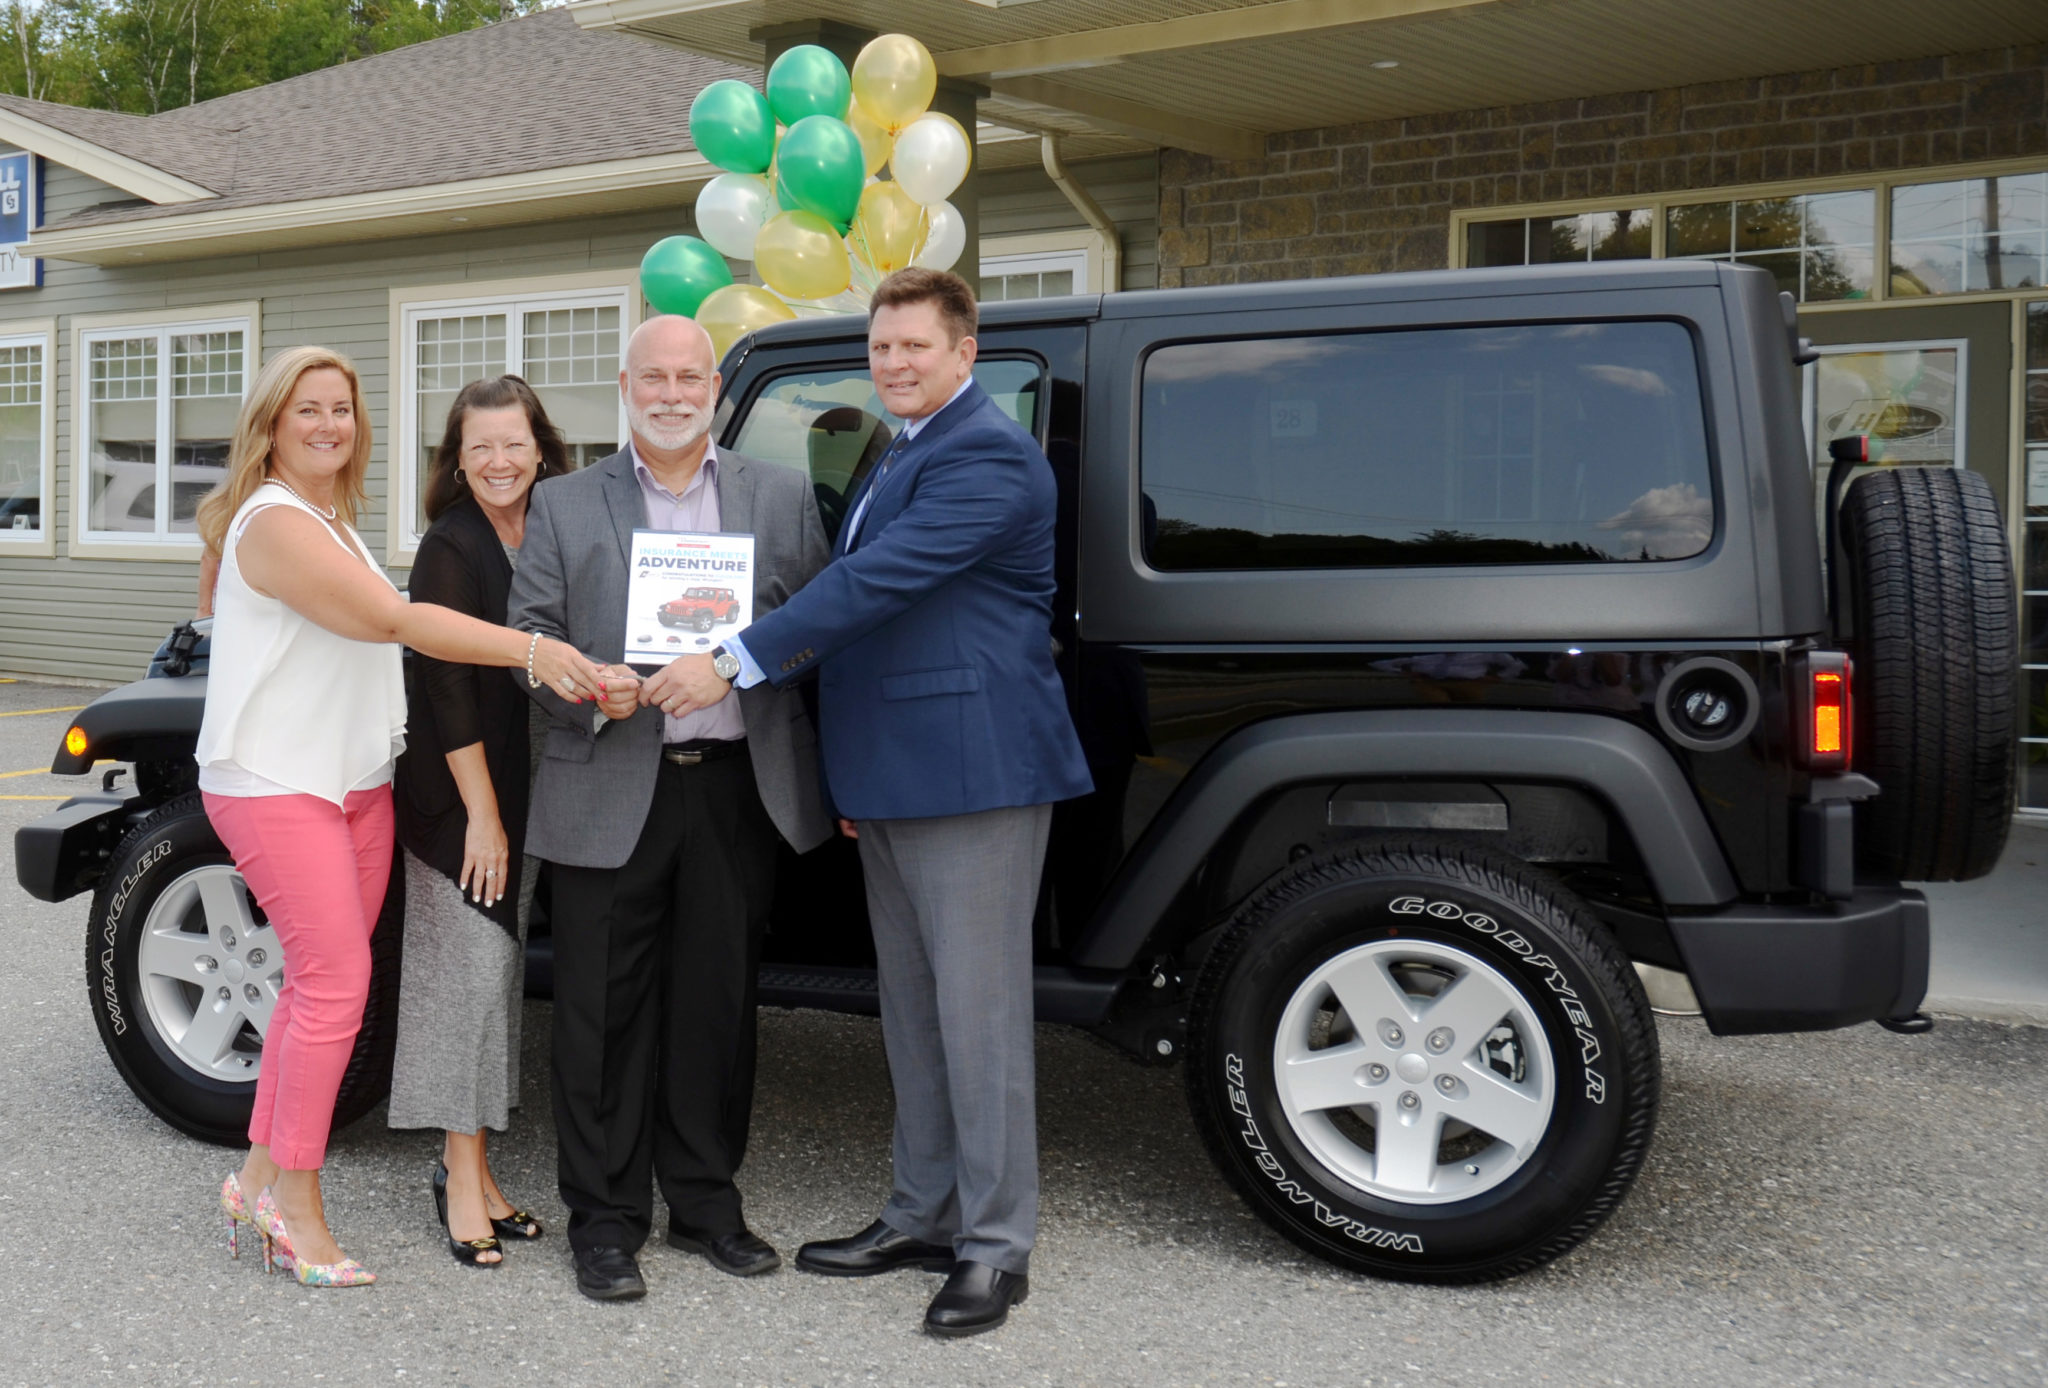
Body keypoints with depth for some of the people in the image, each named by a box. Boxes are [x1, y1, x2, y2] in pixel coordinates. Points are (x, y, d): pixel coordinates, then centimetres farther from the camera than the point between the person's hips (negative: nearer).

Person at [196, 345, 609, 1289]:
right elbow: (392, 619, -26)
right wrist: (532, 651, -34)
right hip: (276, 787, -9)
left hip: (354, 783, 9)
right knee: (336, 983, -10)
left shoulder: (332, 522, 17)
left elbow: (379, 631, 17)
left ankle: (261, 1176, 21)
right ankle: (293, 1207, 1)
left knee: (319, 982, 10)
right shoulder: (274, 523, -15)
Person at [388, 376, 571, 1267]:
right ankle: (463, 1181, 4)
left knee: (501, 973, 11)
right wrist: (482, 814, -15)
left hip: (524, 792, 7)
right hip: (458, 796, -7)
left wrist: (515, 810, 7)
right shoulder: (450, 549, -11)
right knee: (469, 972, -5)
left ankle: (473, 1171, 21)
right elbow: (448, 686, -14)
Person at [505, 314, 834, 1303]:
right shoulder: (564, 506, 9)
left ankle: (706, 1204, 24)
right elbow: (530, 640, 3)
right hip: (611, 789, -1)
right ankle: (605, 1221, 16)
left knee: (718, 1004, 10)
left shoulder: (780, 498, 11)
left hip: (737, 786, 1)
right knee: (606, 1012, 4)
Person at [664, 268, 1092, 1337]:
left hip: (973, 776, -10)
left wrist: (737, 661, -22)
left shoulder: (986, 457, -13)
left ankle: (994, 1246, 4)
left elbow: (876, 580, -22)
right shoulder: (902, 458, 21)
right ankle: (924, 1215, 26)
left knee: (976, 1013, -5)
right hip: (890, 786, 10)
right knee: (913, 1012, 15)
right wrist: (852, 769, 21)